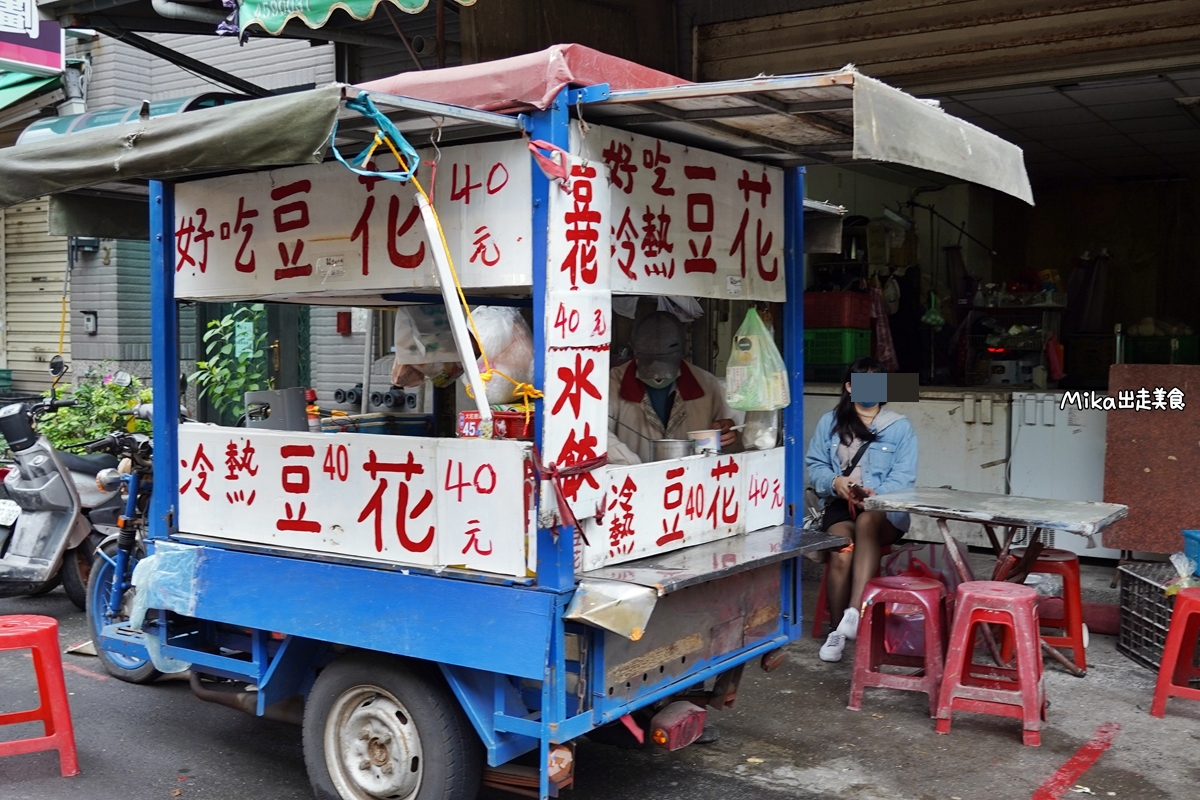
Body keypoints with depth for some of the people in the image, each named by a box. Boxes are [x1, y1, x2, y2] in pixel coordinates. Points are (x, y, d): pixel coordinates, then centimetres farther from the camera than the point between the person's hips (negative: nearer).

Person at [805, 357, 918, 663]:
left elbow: (904, 476, -2)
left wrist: (876, 494, -21)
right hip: (840, 504, 1)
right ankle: (838, 629, -14)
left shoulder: (900, 426, 7)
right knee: (841, 554, -31)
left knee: (866, 522, -39)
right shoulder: (830, 422, 13)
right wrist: (835, 482, -13)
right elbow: (814, 465, 9)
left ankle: (854, 612, -44)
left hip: (886, 509, -1)